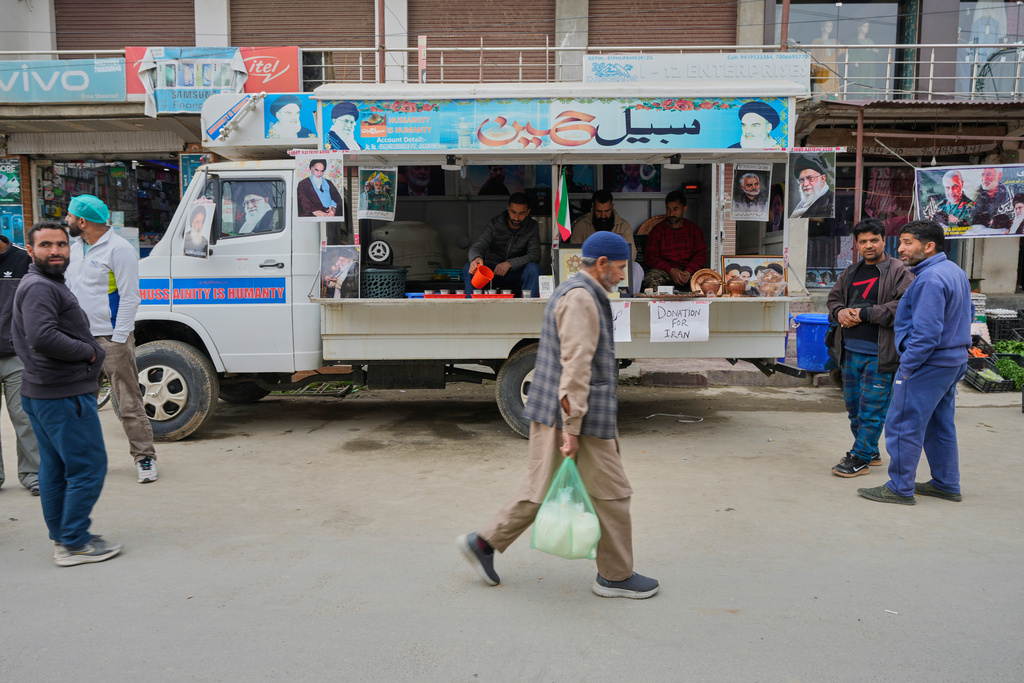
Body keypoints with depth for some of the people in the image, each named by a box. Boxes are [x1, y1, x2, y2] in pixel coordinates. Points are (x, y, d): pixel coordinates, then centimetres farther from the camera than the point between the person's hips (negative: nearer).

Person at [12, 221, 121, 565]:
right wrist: (88, 351, -16)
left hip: (40, 391, 11)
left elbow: (19, 337, 29)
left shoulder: (48, 285, 19)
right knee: (88, 466, -5)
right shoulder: (39, 287, -15)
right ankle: (74, 544, 0)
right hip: (64, 395, -11)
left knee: (54, 468, 16)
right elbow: (42, 337, -29)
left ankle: (62, 538, 26)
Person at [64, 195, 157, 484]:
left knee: (128, 402, -5)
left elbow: (129, 297, -12)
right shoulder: (74, 246, 13)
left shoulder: (119, 249, -10)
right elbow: (67, 289, 22)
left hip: (111, 338, -7)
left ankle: (144, 458, 4)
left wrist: (118, 339, -16)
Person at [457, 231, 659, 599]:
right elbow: (576, 366, -23)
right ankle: (615, 576, 16)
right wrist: (572, 428, -25)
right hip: (580, 416, -10)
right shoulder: (581, 298, -16)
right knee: (610, 493, 3)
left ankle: (483, 544, 19)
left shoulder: (569, 293, 17)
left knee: (542, 488, 14)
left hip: (551, 413, 10)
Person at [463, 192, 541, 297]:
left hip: (515, 275, 0)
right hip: (491, 271, 0)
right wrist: (476, 258, -43)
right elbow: (477, 247, -16)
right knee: (469, 268, -28)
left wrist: (510, 263, -31)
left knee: (533, 268, -31)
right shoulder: (494, 224, -5)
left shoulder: (532, 227, -3)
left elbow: (535, 255, -14)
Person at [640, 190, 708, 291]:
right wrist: (671, 270, -16)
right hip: (663, 270, -1)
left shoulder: (694, 229, 16)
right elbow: (650, 257, 1)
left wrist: (688, 271, -16)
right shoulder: (657, 230, 12)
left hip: (690, 270, 1)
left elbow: (701, 254, 6)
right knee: (651, 278, -35)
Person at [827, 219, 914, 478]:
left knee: (871, 407, -3)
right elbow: (833, 298, 23)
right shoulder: (850, 273, 16)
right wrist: (840, 312, -1)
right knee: (853, 405, 16)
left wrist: (864, 314, -18)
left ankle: (860, 458, 6)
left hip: (878, 354, -7)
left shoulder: (899, 272, -6)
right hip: (850, 351, 7)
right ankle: (870, 452, 31)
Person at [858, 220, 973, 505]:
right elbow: (967, 313, 25)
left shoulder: (930, 279, -22)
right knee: (940, 425, 18)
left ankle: (900, 488, 4)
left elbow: (927, 333, -26)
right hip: (953, 361, 11)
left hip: (927, 364, -10)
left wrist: (906, 367, -18)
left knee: (903, 426, -3)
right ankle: (947, 484, 28)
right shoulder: (956, 272, 13)